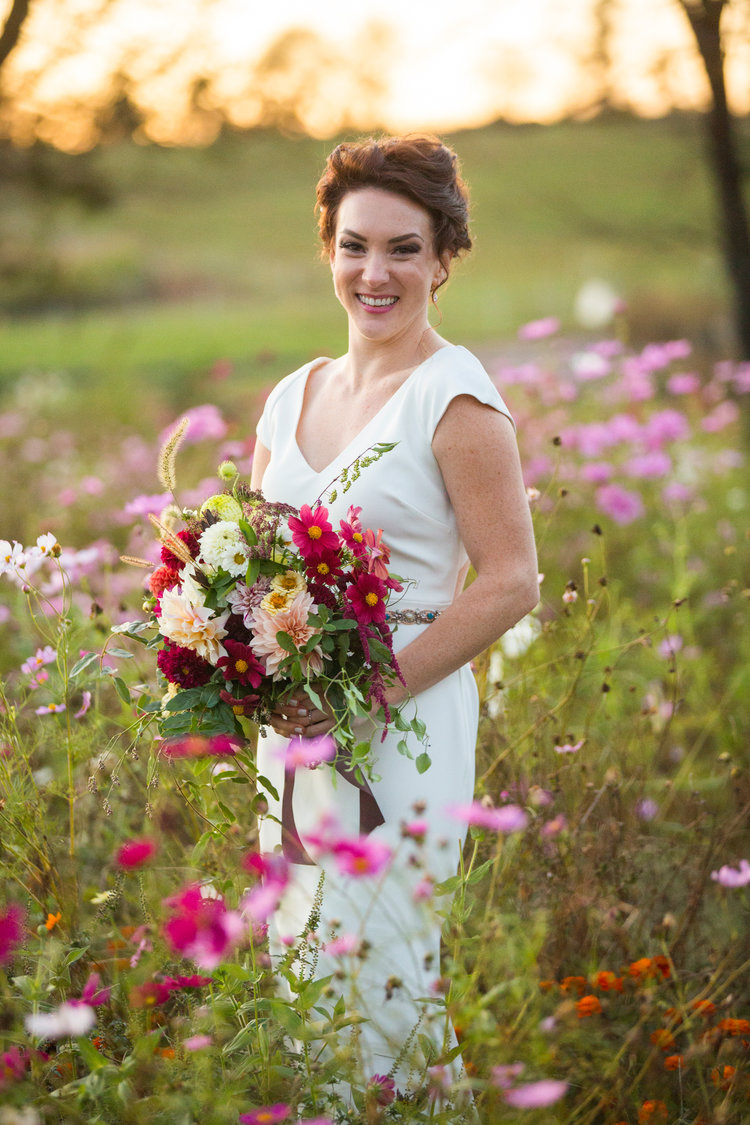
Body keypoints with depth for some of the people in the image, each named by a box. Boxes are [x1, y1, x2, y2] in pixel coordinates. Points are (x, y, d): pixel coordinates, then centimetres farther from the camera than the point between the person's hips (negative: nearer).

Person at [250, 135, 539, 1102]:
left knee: (372, 968, -4)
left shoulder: (454, 396, -9)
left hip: (405, 725, -6)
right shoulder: (292, 396, 11)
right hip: (293, 726, 6)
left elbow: (511, 583, -13)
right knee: (294, 960, 10)